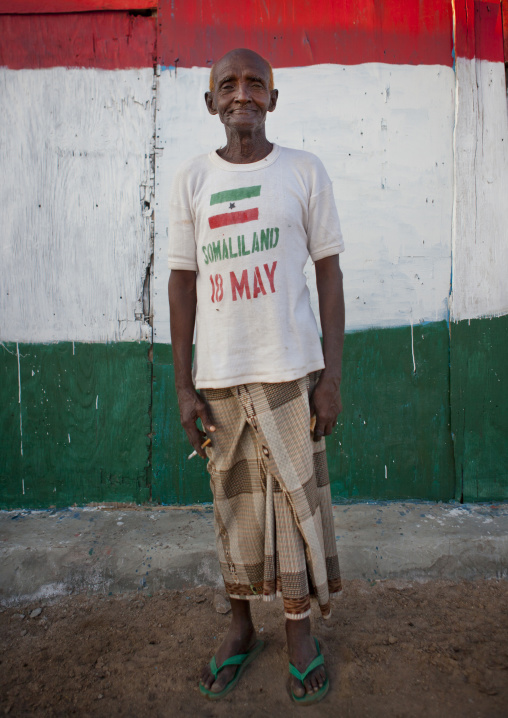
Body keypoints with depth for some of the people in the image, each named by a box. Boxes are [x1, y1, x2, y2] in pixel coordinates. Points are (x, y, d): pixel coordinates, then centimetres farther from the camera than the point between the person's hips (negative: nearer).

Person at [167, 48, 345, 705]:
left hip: (290, 369, -1)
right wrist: (183, 383, 2)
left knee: (296, 500, 6)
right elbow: (182, 280, 6)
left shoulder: (304, 171, 4)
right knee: (233, 502, 11)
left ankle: (300, 630, 29)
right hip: (219, 374, 2)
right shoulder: (191, 179, 7)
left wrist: (332, 373, -4)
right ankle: (241, 626, 33)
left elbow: (328, 272, 3)